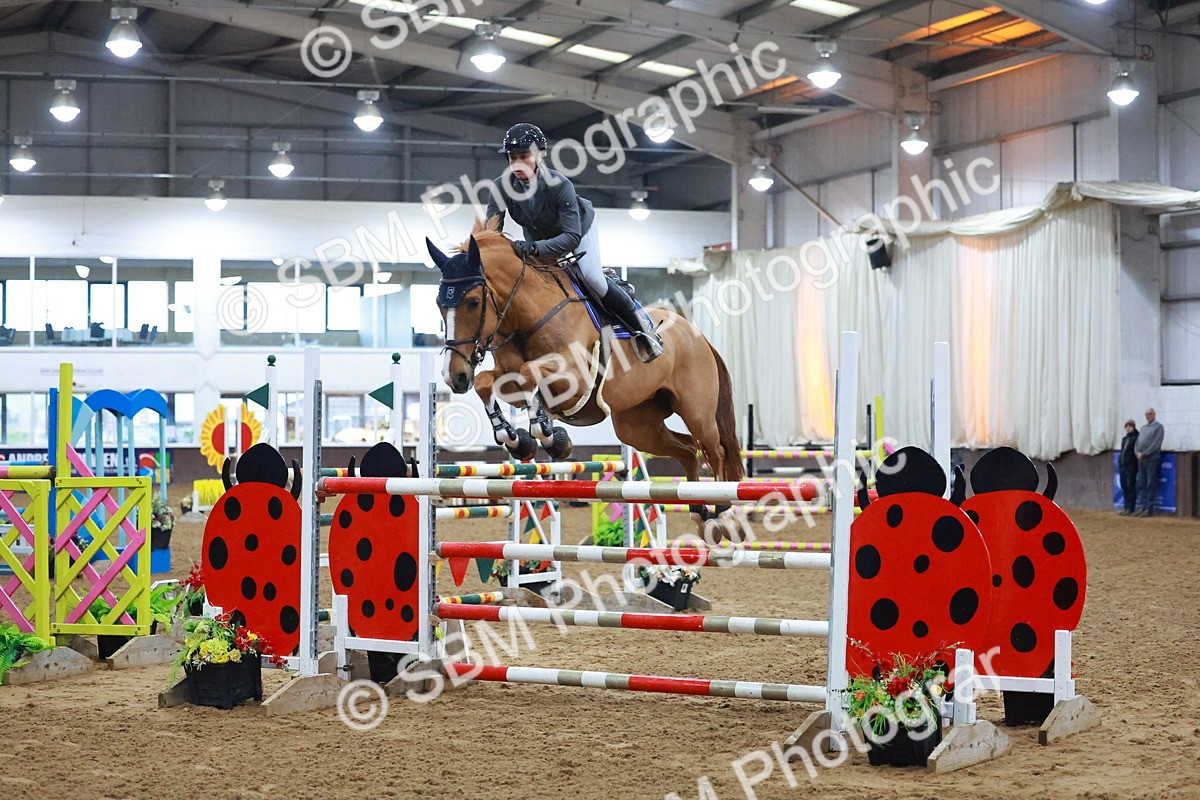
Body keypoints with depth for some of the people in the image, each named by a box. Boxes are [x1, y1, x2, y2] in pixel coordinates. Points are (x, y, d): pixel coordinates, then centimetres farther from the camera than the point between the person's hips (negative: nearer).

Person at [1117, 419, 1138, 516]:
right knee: (1124, 486, 10)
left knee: (1130, 487, -5)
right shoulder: (1124, 439, 18)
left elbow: (1137, 452, -13)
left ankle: (1130, 509, -2)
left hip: (1131, 467, -9)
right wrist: (1119, 464, 16)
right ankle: (1126, 507, 17)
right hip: (1123, 466, 9)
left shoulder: (1136, 438, -7)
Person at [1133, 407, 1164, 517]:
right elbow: (1137, 442, 17)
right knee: (1141, 484, 6)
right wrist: (1137, 452, -2)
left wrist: (1144, 454, -15)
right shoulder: (1143, 427, 20)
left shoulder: (1158, 426, -3)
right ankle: (1141, 507, 8)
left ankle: (1149, 509, -5)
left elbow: (1156, 444, -13)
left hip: (1152, 459, -7)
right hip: (1141, 459, 7)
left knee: (1151, 485, -6)